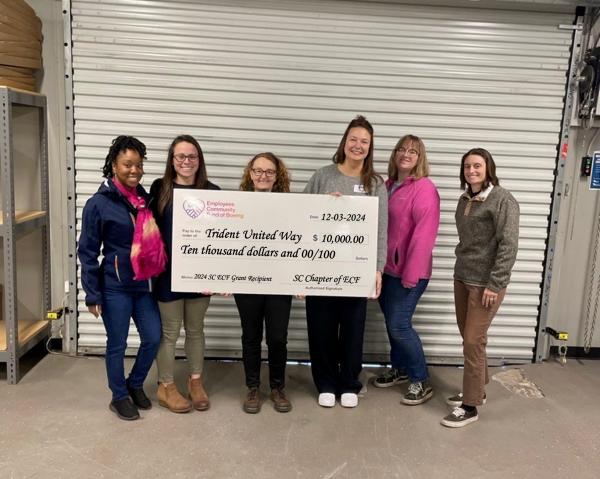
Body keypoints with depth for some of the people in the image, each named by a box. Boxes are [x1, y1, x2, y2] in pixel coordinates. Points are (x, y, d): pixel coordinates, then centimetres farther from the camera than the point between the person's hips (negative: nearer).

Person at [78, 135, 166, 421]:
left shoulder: (145, 199, 4)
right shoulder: (98, 203, -10)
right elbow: (87, 252, -9)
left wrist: (157, 275, 3)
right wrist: (92, 294, -11)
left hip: (144, 284, 5)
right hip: (115, 287, -5)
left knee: (153, 338, 11)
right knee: (117, 345, 9)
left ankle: (135, 384, 35)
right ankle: (119, 396, 30)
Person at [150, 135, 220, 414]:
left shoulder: (212, 192, -1)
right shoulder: (160, 189, -4)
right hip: (169, 272, -2)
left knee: (195, 329, 16)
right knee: (170, 331, 9)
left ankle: (195, 382, 33)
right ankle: (165, 387, 26)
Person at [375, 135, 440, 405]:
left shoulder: (424, 188, -13)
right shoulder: (388, 185, 12)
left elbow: (424, 235, -19)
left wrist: (411, 274, -21)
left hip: (407, 271, -7)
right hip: (386, 268, 7)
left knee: (399, 325, -6)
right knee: (391, 322, 15)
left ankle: (421, 381, 10)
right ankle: (400, 368, 34)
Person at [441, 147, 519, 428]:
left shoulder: (503, 200, -11)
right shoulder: (465, 199, 11)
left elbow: (508, 245, -16)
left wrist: (495, 284, -19)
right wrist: (461, 269, 15)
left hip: (486, 282, -7)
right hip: (462, 278, 7)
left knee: (474, 342, -4)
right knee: (467, 339, 13)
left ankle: (470, 406, 6)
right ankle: (476, 390, 29)